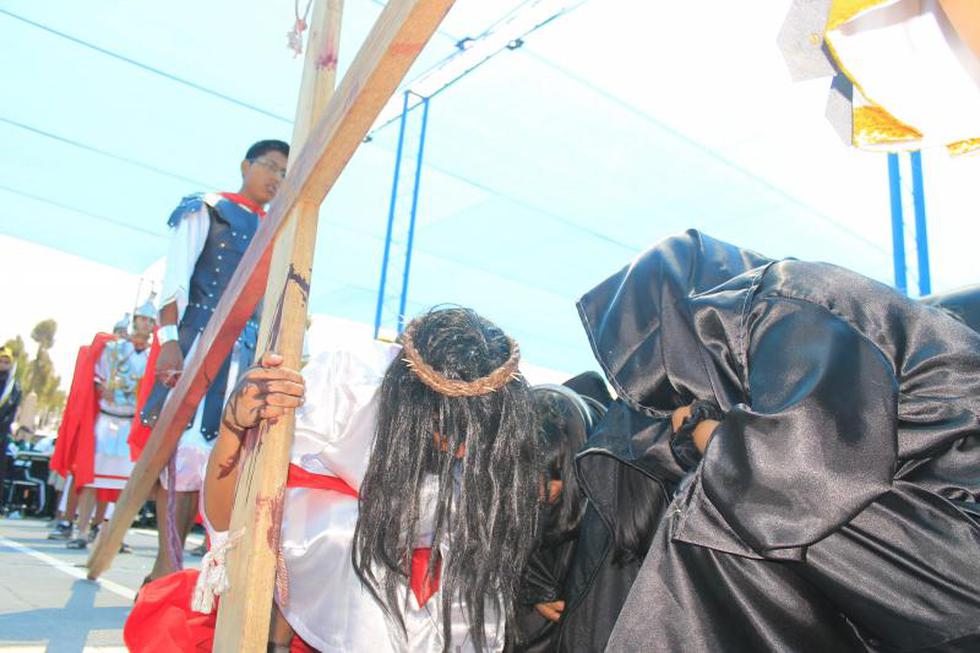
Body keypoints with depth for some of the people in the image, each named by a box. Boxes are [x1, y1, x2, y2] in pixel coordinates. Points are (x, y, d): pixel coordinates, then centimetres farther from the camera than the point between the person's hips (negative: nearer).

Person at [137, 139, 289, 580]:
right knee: (183, 441, -10)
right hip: (200, 340, -6)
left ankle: (175, 557, 10)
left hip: (249, 351, 6)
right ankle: (167, 560, -4)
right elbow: (175, 278, -5)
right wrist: (169, 340, -16)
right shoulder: (207, 209, 5)